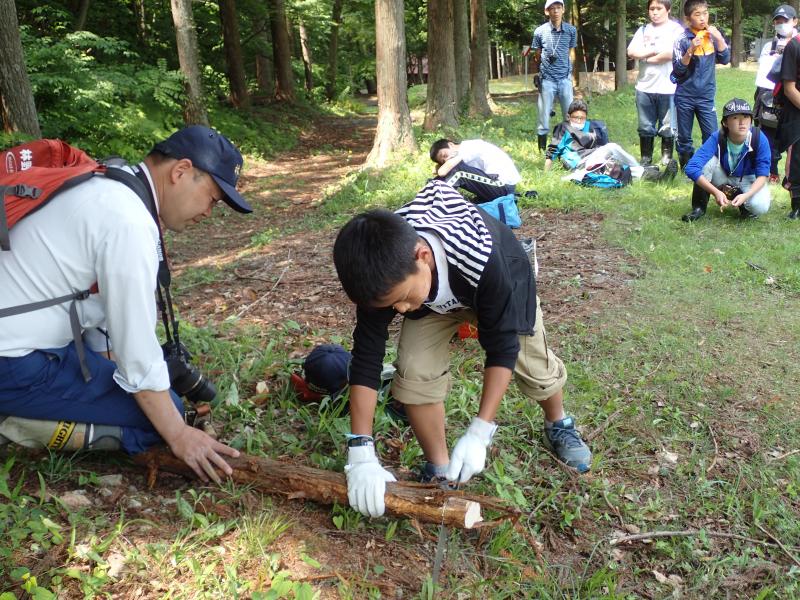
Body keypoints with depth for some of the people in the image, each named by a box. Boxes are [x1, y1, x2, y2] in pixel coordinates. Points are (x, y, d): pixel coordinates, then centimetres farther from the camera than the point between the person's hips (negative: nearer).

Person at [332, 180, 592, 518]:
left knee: (535, 366, 6)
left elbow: (502, 347, -37)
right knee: (414, 371, -18)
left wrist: (479, 433, -40)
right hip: (432, 295, 2)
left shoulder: (480, 259, -48)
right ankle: (439, 470, 3)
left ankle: (559, 426, 41)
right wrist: (361, 452, -35)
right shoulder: (382, 275, -37)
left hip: (500, 287, -2)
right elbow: (366, 355, -30)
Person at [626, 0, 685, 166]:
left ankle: (667, 162, 12)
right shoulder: (643, 30, 12)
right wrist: (656, 50, -7)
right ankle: (645, 160, 18)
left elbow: (674, 53, -16)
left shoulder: (676, 29, -2)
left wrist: (648, 58, -6)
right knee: (645, 127, 9)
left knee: (667, 128, 4)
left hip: (668, 88, -4)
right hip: (645, 87, 4)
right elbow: (631, 52, 1)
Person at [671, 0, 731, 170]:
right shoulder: (683, 39, -7)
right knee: (684, 138, 6)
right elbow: (678, 70, -11)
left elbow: (725, 59, 1)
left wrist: (719, 38, -11)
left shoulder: (713, 35, 3)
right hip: (685, 97, -2)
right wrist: (691, 49, -25)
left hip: (706, 97, 2)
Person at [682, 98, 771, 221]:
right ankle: (699, 207, -16)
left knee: (760, 207, -32)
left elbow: (762, 174, -20)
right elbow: (691, 168, -37)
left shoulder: (759, 139, -26)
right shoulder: (717, 138, -27)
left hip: (748, 180, -1)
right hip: (723, 177, 1)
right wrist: (716, 192, -44)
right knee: (707, 161, -31)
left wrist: (746, 195, -37)